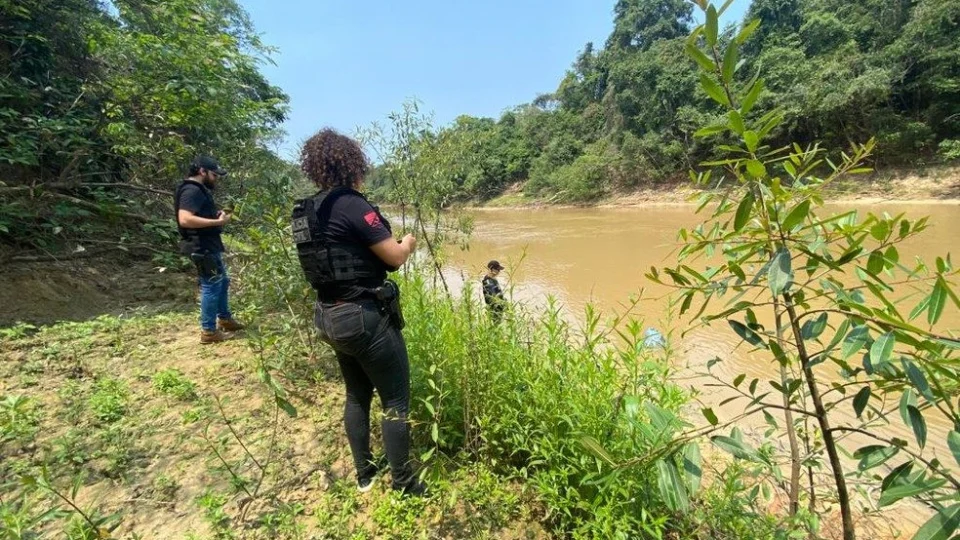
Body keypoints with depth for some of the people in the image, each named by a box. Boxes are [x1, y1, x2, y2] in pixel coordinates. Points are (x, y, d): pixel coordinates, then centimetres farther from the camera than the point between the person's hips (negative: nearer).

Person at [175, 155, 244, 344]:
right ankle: (209, 331, 7)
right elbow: (185, 219, -29)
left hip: (209, 246, 11)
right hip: (202, 248, -11)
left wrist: (217, 215, 9)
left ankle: (225, 318, 33)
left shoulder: (200, 190, 16)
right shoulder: (192, 190, -17)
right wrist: (217, 222, -24)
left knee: (223, 281, 19)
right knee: (212, 286, -3)